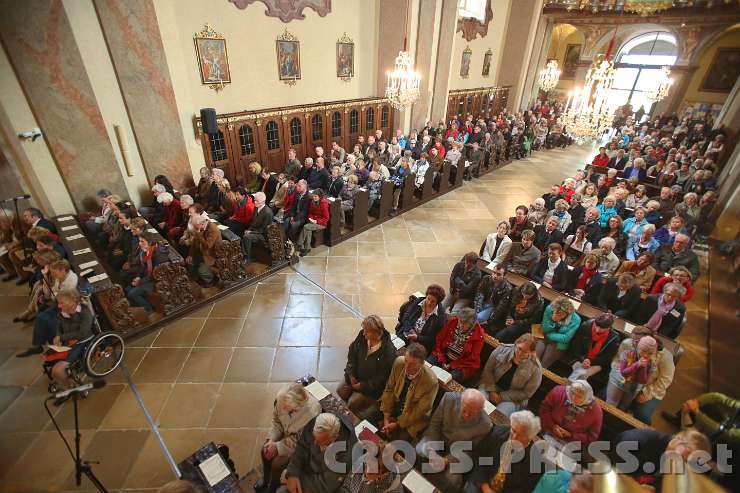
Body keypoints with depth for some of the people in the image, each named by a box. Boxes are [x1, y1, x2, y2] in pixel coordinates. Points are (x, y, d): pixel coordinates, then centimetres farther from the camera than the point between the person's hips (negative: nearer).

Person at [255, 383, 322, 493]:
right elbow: (276, 420, -6)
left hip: (300, 443, -5)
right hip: (285, 432, 5)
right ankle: (266, 478, 31)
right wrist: (271, 440, -13)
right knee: (265, 450, -1)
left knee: (277, 463, -11)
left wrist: (277, 446, -19)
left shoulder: (311, 414, -42)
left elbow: (298, 441, -26)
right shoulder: (283, 400, -28)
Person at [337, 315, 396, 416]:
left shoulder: (388, 351, -32)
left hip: (373, 385, -6)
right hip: (356, 376, 6)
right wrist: (351, 375, -6)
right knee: (340, 390, -2)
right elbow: (352, 353, 0)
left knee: (353, 403, -13)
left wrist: (362, 385, -15)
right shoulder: (362, 336, -15)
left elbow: (381, 378, -22)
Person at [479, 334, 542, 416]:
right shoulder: (502, 349, -13)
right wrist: (492, 391, -12)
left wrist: (502, 396, -13)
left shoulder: (535, 368, -17)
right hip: (492, 386, 2)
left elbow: (526, 393, -9)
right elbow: (488, 370, -3)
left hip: (513, 399, -1)